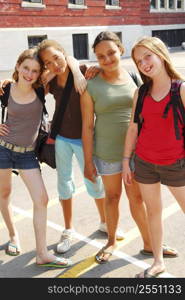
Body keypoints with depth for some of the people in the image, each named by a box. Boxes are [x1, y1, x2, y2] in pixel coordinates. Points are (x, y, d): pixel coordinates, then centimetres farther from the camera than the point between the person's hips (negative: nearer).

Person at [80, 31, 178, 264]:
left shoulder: (133, 76, 0)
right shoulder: (91, 86, -7)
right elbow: (87, 126, -6)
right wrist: (88, 162, -6)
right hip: (107, 151, -1)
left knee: (137, 197, 12)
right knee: (112, 196, 14)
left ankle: (149, 244, 29)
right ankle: (111, 242, 36)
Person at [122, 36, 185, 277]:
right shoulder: (141, 92, 2)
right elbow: (133, 127, 7)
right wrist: (126, 160, 8)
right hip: (144, 162, 4)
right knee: (153, 210, 14)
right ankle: (158, 262, 32)